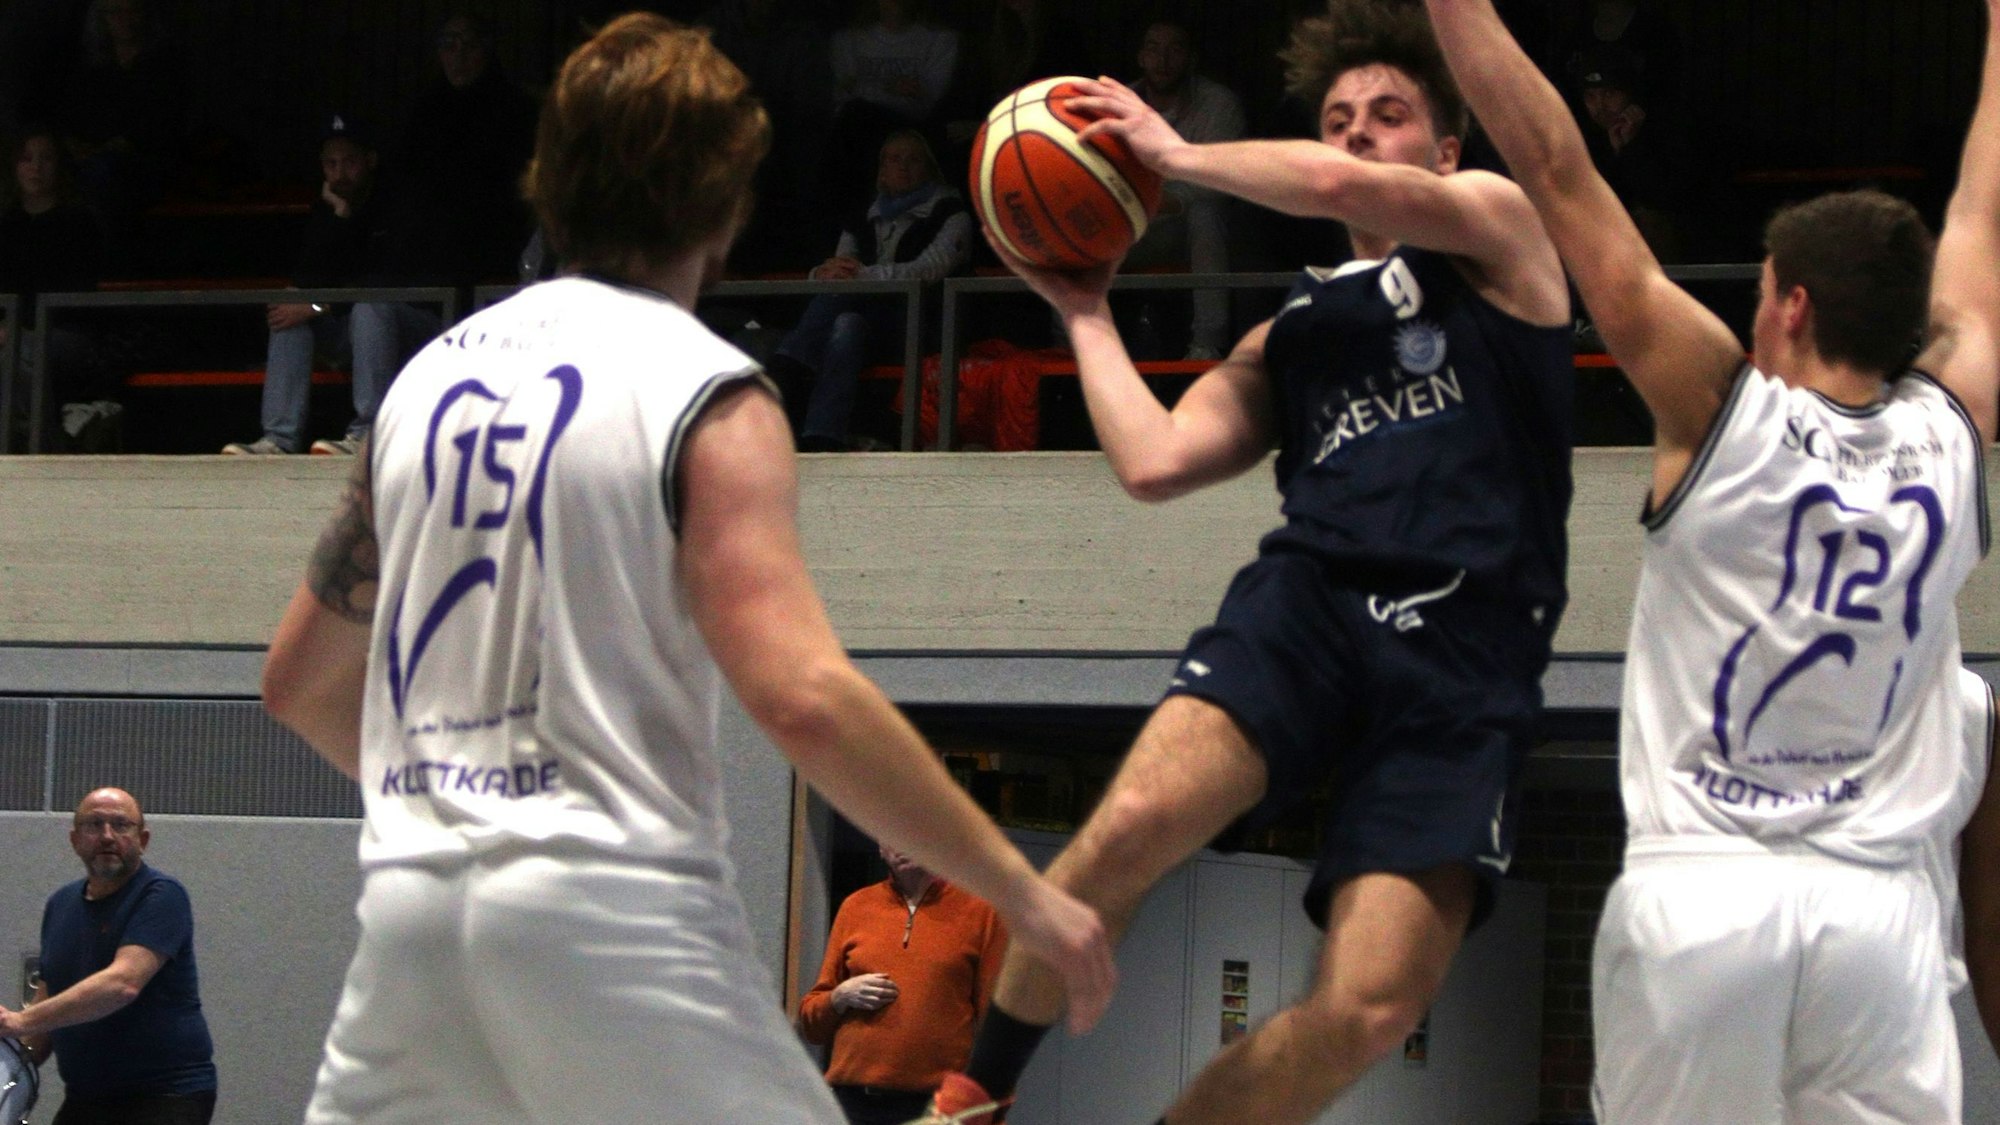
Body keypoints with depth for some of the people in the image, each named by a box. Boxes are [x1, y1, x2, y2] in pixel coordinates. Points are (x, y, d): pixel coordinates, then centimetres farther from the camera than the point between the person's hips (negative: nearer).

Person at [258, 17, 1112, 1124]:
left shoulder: (430, 374, 14)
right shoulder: (704, 394, -6)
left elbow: (298, 680, 22)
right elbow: (802, 697, -18)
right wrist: (1021, 891, -11)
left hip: (412, 901, 6)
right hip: (613, 899, -6)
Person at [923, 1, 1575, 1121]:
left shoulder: (1501, 230, 16)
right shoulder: (1292, 336, 28)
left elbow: (1338, 187, -2)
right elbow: (1156, 460, 14)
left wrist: (1178, 154, 12)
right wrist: (1085, 314, 22)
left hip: (1464, 661, -3)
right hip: (1309, 604, 3)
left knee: (1369, 1010, -18)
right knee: (1130, 827, -28)